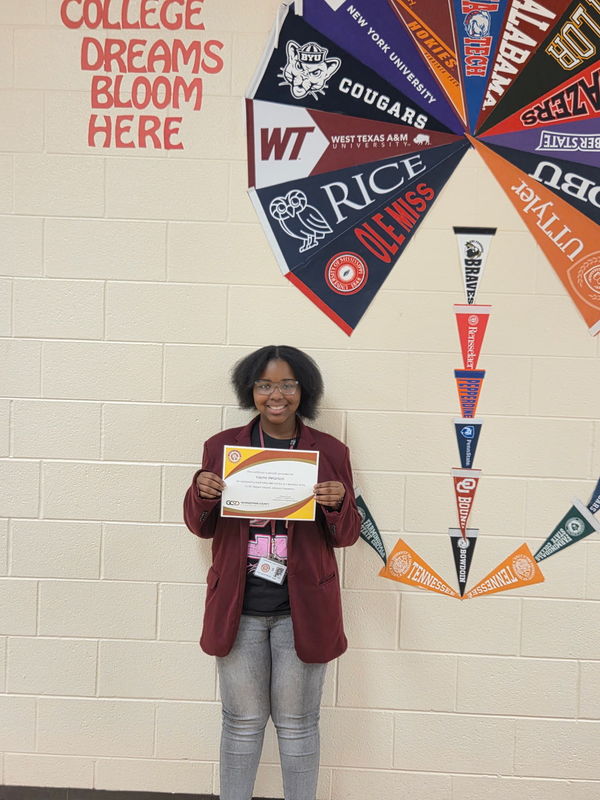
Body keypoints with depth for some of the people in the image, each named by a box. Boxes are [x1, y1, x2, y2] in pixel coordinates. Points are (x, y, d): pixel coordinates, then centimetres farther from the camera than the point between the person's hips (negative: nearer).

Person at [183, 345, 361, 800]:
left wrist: (338, 503, -19)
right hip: (238, 606, 1)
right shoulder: (222, 446, 1)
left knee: (297, 724, 13)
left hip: (302, 608, -1)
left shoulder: (330, 451, -2)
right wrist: (201, 493, -13)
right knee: (243, 721, 14)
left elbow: (346, 537, 3)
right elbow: (202, 527, 8)